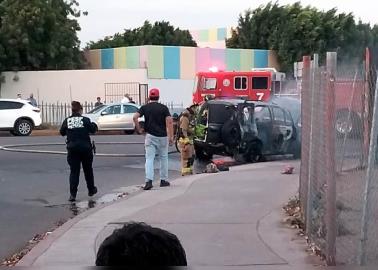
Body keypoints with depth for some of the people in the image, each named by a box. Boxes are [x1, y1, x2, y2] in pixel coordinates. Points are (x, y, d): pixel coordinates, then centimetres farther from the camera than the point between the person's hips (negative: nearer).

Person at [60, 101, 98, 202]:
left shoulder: (67, 120, -2)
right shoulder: (85, 120, -7)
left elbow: (62, 132, 6)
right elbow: (93, 130, -2)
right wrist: (93, 124, 19)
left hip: (72, 149, 1)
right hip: (85, 148, -1)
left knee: (74, 171, 4)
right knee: (88, 170, 17)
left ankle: (72, 194, -7)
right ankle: (91, 190, 31)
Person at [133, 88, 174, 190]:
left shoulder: (145, 107, 3)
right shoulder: (164, 108, 0)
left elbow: (135, 117, -9)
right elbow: (169, 122, -10)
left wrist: (139, 129, 2)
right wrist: (171, 137, -8)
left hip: (150, 136, 0)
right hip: (162, 136, 0)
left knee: (149, 159, -1)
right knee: (163, 158, 15)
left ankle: (149, 181, -16)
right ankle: (164, 180, 19)